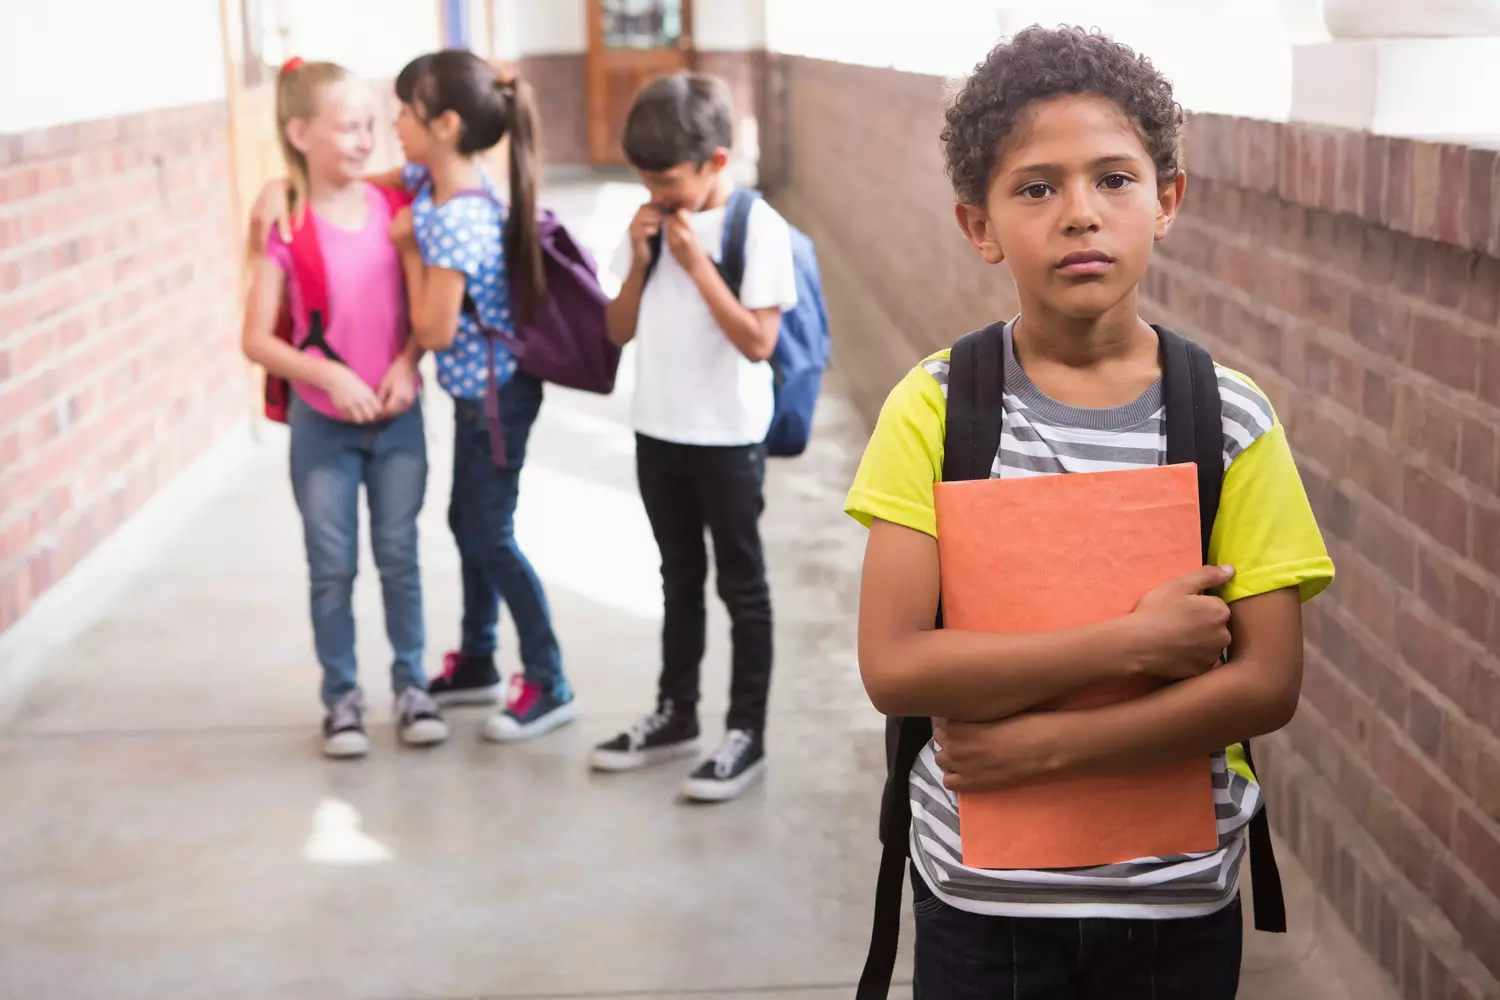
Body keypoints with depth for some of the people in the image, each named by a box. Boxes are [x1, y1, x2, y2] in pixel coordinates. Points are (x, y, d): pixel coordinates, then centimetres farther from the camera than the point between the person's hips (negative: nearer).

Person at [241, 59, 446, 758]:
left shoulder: (393, 210, -3)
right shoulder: (286, 226, -12)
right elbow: (257, 340, -11)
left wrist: (407, 364, -13)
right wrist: (330, 375, -21)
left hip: (398, 418, 2)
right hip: (322, 424, -2)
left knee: (400, 558, 11)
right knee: (333, 568, 7)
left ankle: (411, 685, 25)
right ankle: (341, 697, 21)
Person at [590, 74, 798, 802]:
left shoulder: (758, 228, -13)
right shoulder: (652, 225, 4)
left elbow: (758, 341, -20)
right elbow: (619, 332, 6)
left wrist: (696, 263, -20)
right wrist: (641, 261, -9)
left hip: (727, 438, -6)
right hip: (658, 432, 6)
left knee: (741, 585, 4)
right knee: (680, 579, 18)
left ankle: (746, 736, 12)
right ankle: (675, 715, 30)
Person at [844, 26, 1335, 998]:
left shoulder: (1232, 422, -8)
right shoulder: (934, 409, -10)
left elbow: (1268, 682, -11)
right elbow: (894, 666, -17)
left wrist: (1042, 743, -17)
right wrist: (1131, 642, -21)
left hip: (1178, 898, 1)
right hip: (980, 893, -1)